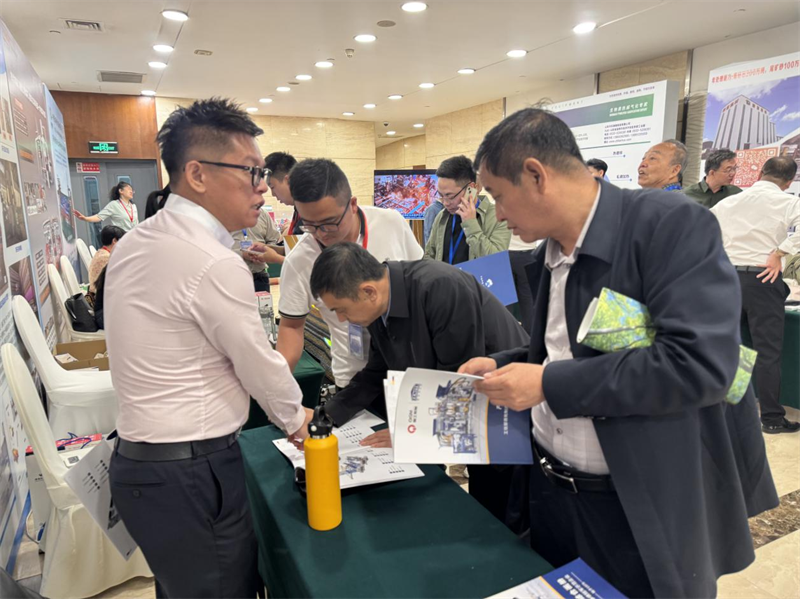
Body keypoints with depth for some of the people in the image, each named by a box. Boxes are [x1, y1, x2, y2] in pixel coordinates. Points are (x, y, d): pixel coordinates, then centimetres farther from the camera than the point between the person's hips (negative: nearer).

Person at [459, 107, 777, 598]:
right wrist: (503, 366, 0)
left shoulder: (672, 224, -19)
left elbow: (700, 362, -29)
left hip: (643, 510, -6)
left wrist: (548, 384, -26)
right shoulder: (551, 252, 5)